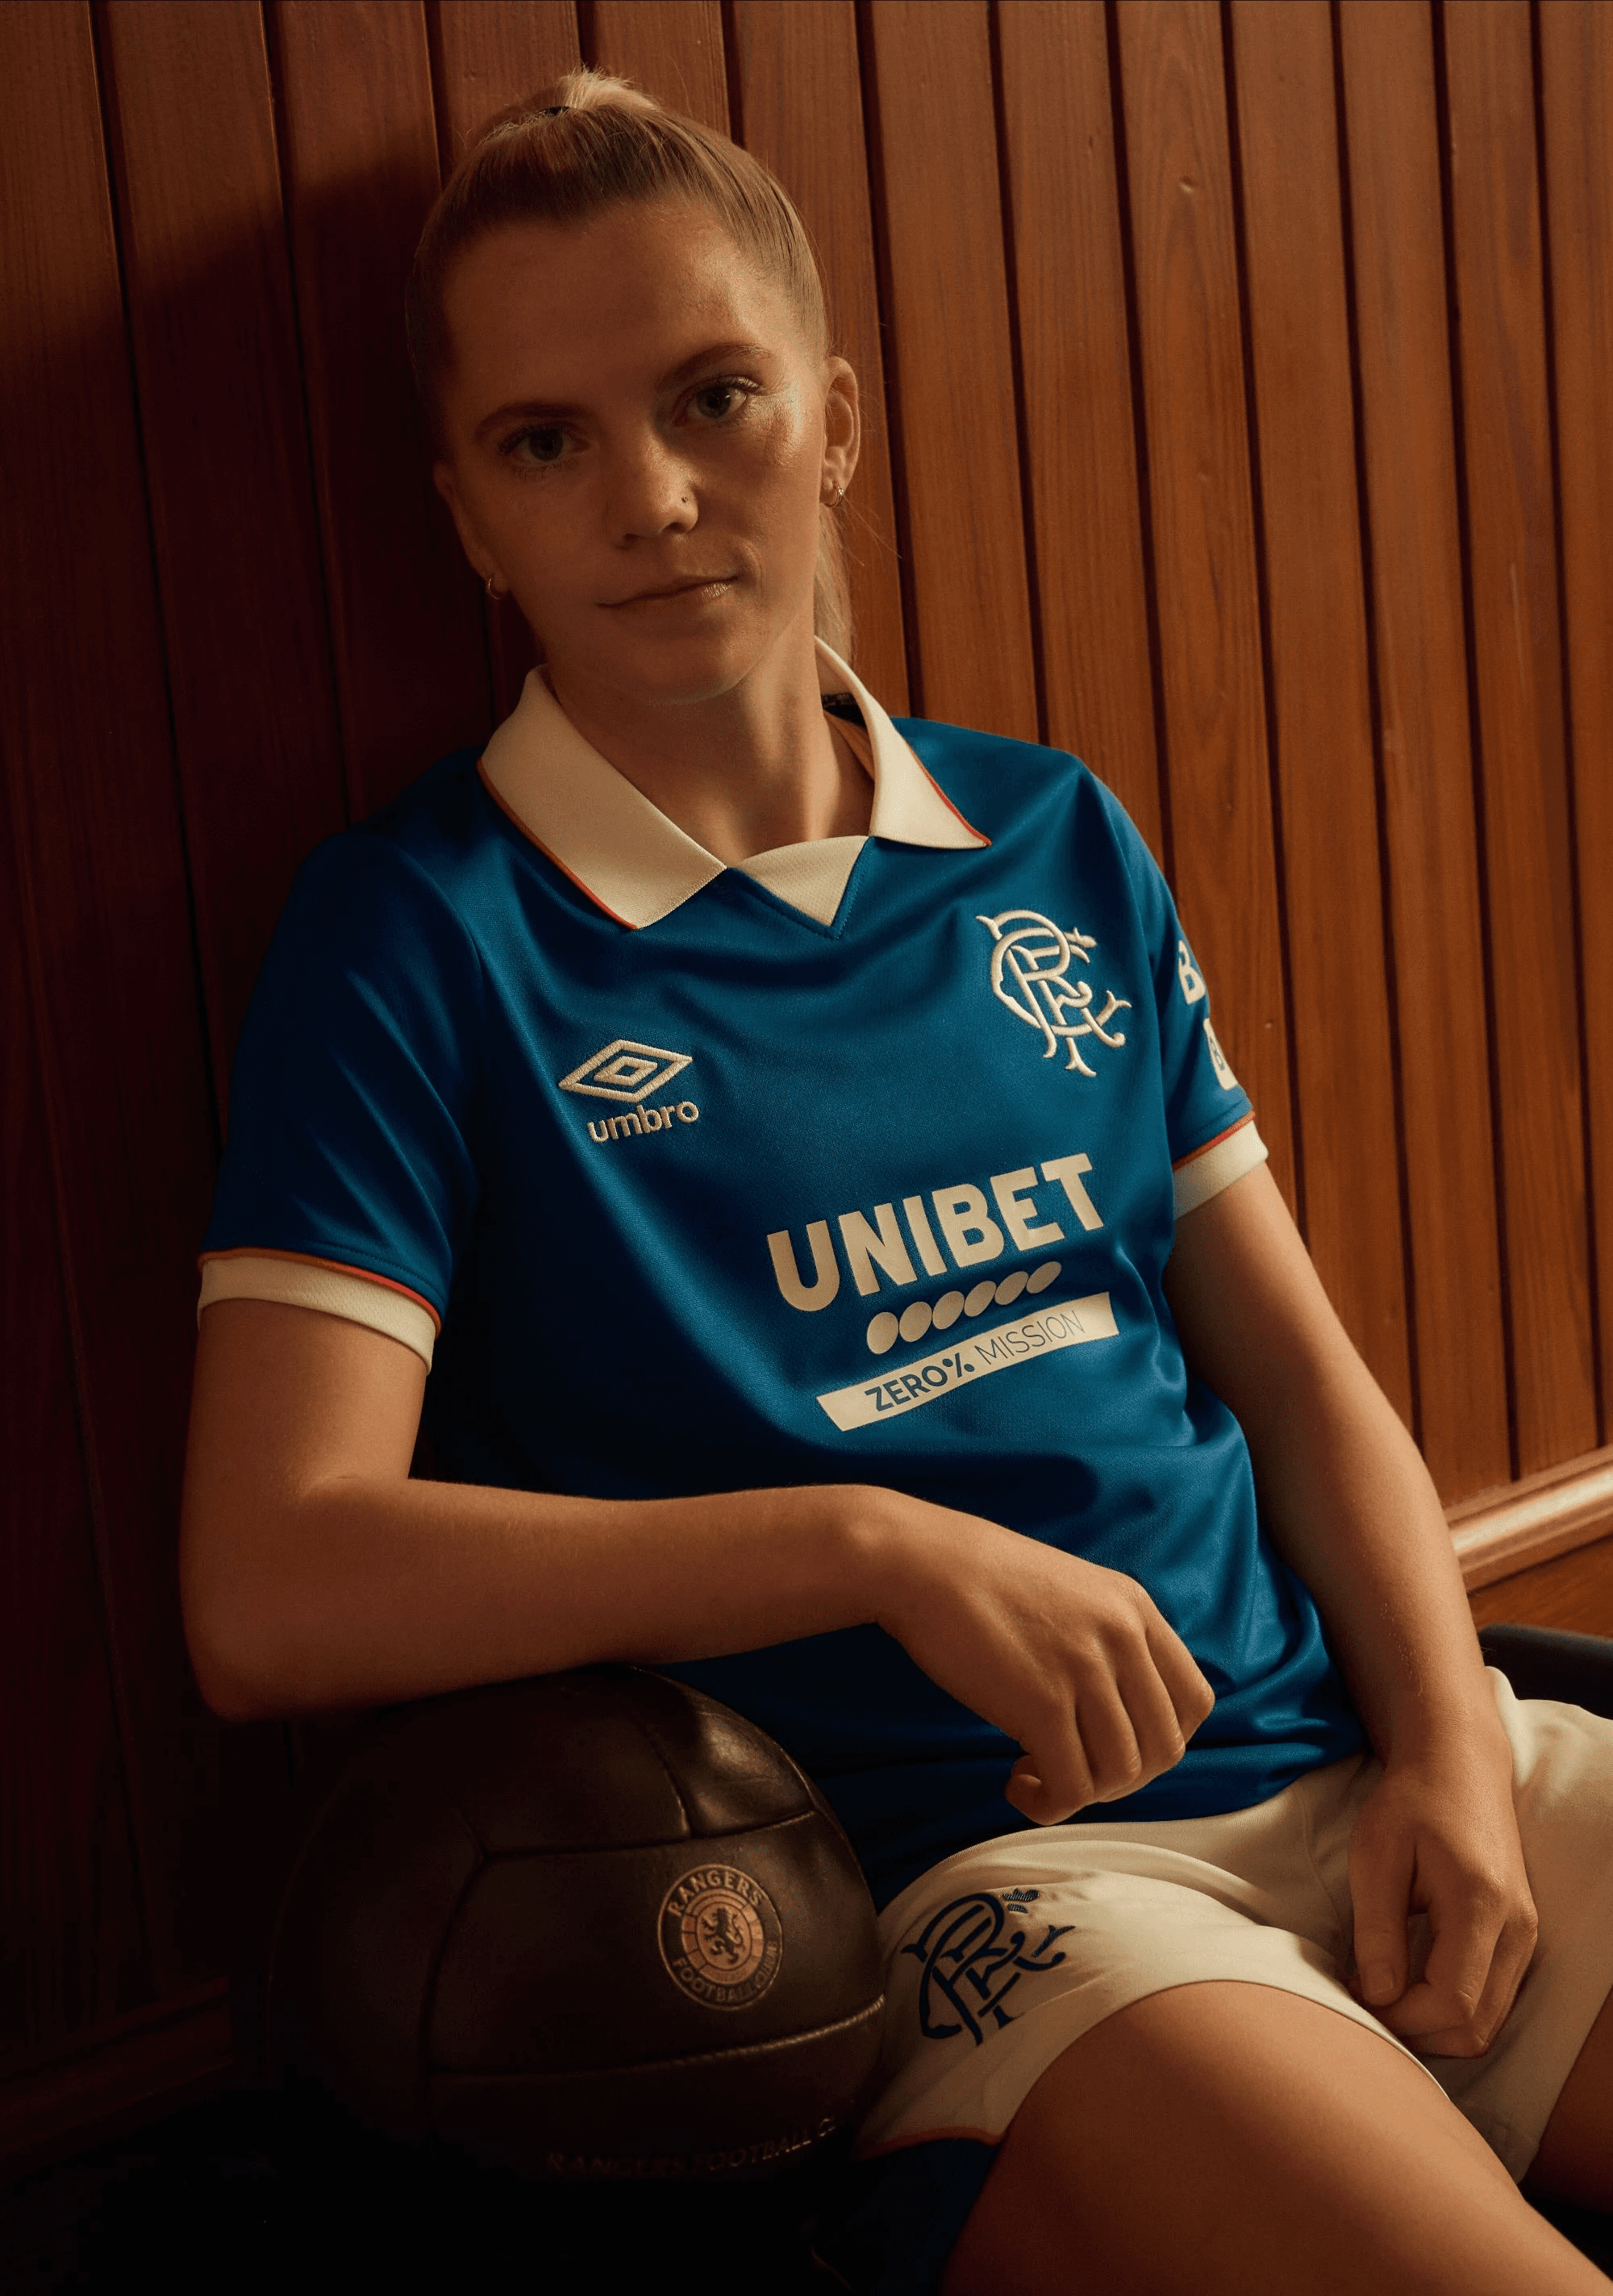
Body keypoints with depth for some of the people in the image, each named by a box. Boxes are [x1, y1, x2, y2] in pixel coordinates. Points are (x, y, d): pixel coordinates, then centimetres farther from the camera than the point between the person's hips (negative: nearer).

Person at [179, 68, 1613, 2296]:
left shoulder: (1059, 846, 13)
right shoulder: (417, 936, -3)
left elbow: (1302, 1374, 14)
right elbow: (271, 1589, -11)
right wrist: (886, 1547, -16)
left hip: (1347, 1764, 6)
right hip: (955, 1874, -5)